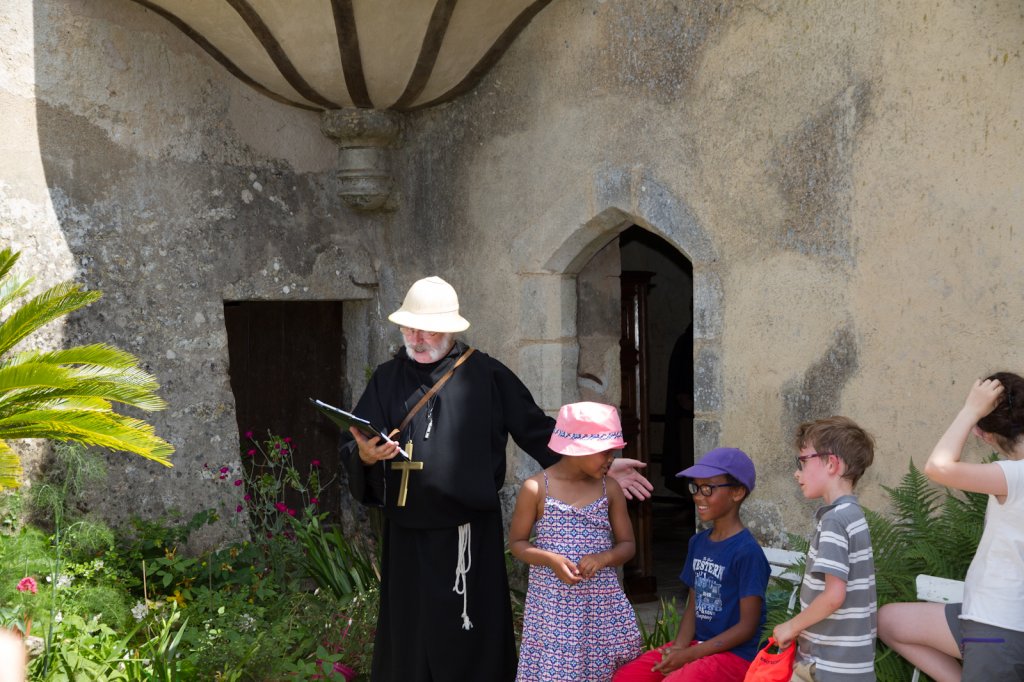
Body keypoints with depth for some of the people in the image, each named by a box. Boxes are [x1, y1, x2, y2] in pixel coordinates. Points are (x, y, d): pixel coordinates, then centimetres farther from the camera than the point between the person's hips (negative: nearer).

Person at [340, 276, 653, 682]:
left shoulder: (485, 375, 2)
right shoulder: (387, 379, 10)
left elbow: (537, 431, 2)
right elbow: (353, 448, 4)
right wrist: (366, 455, -19)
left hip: (469, 535, -3)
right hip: (406, 536, 3)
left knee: (470, 646, 2)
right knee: (407, 642, 8)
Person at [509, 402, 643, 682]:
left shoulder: (610, 489, 4)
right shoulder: (536, 488, -5)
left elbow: (628, 544, 9)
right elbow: (517, 542, 1)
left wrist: (603, 558, -13)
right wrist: (551, 559, -17)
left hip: (603, 602, 3)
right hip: (553, 603, -3)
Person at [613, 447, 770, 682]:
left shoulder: (747, 552, -16)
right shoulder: (698, 543, 9)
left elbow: (747, 626, -15)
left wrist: (688, 656, -16)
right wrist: (678, 649, -7)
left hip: (734, 654, -8)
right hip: (697, 645, 8)